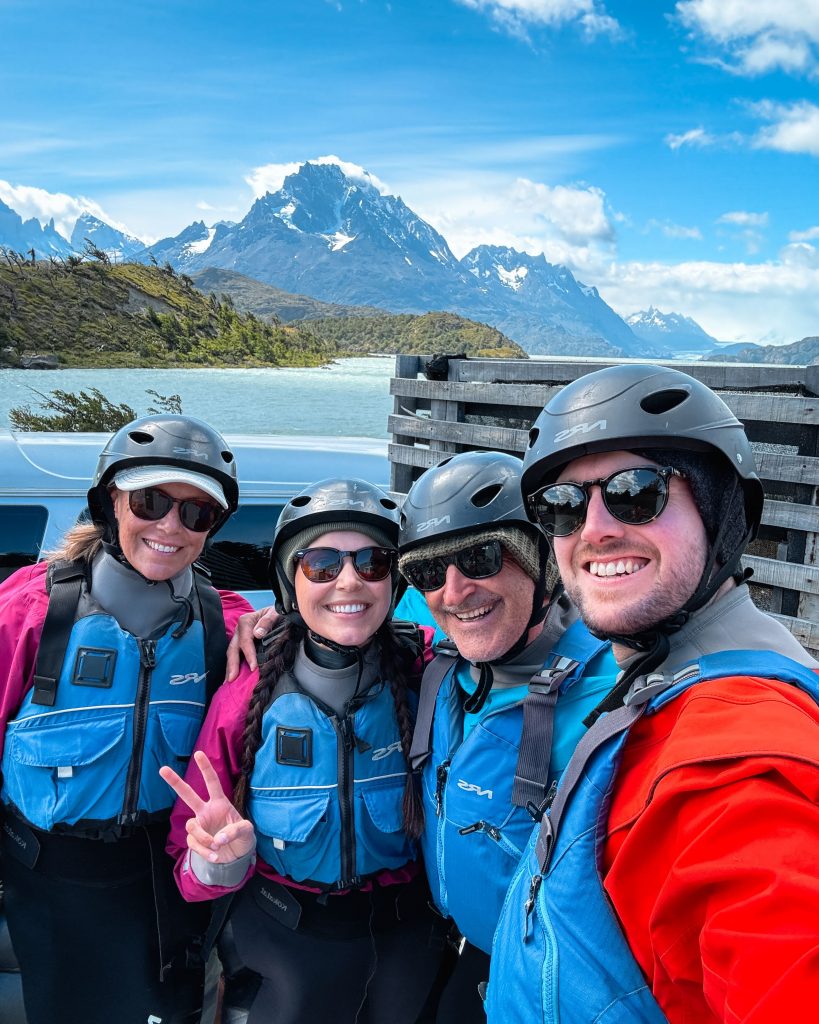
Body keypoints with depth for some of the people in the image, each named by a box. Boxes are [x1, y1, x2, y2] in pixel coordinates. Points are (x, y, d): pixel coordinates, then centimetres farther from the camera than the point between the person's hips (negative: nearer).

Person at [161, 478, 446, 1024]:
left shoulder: (426, 675, -17)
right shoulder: (247, 698, -16)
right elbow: (191, 857, -8)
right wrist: (224, 856, -29)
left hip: (406, 939, 1)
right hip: (282, 947, -1)